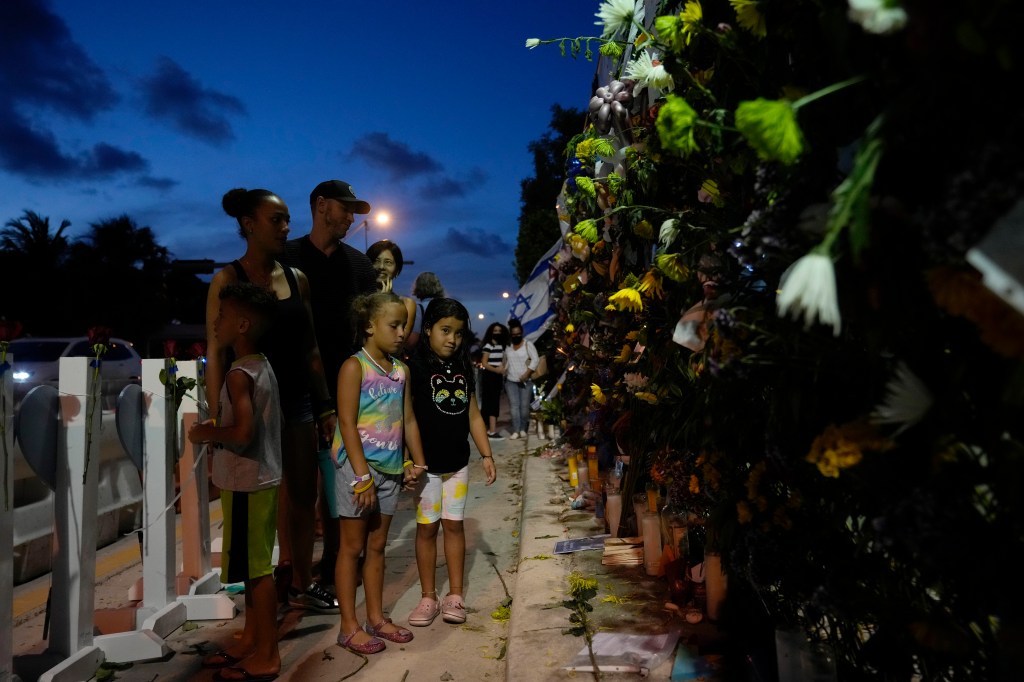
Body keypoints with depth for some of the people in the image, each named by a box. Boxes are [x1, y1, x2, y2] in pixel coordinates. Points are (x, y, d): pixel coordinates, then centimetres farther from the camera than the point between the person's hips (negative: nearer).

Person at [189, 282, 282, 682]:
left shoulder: (239, 374, -19)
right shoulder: (262, 366, 10)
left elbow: (243, 433, -28)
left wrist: (207, 433, -12)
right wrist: (218, 431, 12)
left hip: (247, 484, -10)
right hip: (260, 479, 10)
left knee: (256, 568, 1)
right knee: (254, 566, 18)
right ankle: (250, 640, 31)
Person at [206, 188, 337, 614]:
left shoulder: (297, 278, 9)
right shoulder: (227, 279, -5)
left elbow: (310, 348, 11)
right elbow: (216, 352, -9)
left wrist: (325, 405, 9)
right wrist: (217, 417, -15)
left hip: (297, 402, 5)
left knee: (303, 500, 10)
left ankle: (298, 585, 25)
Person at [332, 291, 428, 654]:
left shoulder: (401, 369, 8)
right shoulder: (354, 366, -11)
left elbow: (409, 420, 12)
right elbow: (347, 424, -16)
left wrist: (417, 463, 7)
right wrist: (363, 476, -18)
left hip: (390, 469, 6)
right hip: (358, 467, -6)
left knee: (377, 546, 15)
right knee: (352, 547, 5)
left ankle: (376, 618, 28)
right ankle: (349, 627, 16)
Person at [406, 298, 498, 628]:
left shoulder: (463, 369, 7)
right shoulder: (414, 367, -11)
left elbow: (473, 415, 12)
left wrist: (487, 455, 8)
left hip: (458, 463, 4)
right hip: (427, 464, -4)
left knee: (454, 525, 11)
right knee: (427, 527, 7)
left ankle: (455, 596, 22)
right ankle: (428, 597, 20)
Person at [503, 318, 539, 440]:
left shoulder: (528, 344, -2)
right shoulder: (508, 346, 13)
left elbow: (535, 359, -11)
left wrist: (527, 374, -18)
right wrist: (504, 373, 11)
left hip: (525, 381, -3)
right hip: (511, 381, 3)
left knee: (524, 405, -1)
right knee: (514, 405, -4)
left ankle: (523, 429, 9)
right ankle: (516, 430, -6)